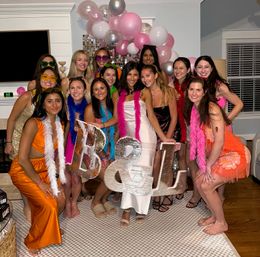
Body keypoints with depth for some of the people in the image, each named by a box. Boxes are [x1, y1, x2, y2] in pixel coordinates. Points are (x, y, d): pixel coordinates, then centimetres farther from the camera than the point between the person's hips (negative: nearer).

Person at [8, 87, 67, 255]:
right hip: (23, 171, -6)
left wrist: (55, 177, -2)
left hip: (44, 169, 6)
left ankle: (49, 230, 27)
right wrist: (40, 183, -18)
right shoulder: (34, 123, -26)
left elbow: (57, 152, 7)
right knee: (48, 206, -16)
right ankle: (33, 242, 11)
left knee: (60, 200, -4)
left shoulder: (60, 124, -4)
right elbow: (22, 159, -25)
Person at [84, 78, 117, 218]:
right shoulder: (90, 108, -9)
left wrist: (102, 125, -23)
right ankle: (95, 202, 18)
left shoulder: (112, 105, 6)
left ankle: (104, 199, 25)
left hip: (110, 148, 5)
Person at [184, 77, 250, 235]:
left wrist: (209, 165, -14)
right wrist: (204, 165, 1)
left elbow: (219, 141, -23)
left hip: (234, 154, -8)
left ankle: (222, 223, 12)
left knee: (206, 185, -10)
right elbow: (199, 139, 6)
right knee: (199, 181, 6)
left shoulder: (211, 109, -22)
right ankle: (214, 216, 27)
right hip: (217, 154, 8)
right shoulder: (194, 109, 4)